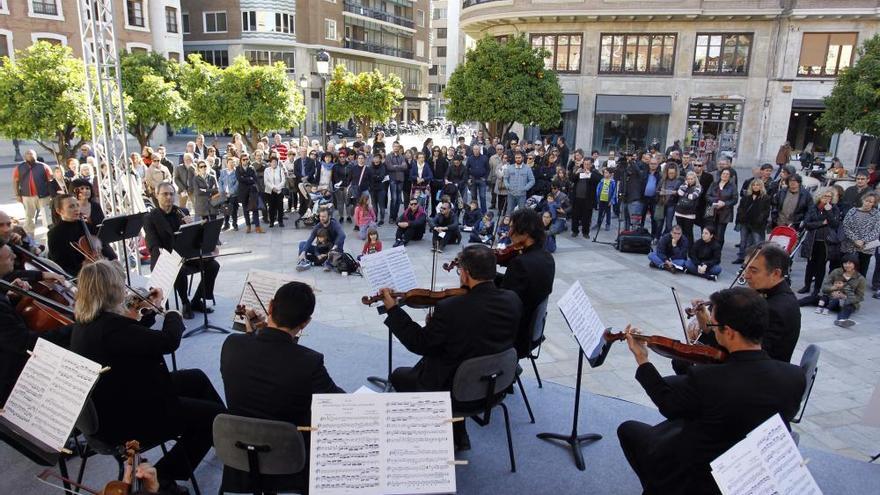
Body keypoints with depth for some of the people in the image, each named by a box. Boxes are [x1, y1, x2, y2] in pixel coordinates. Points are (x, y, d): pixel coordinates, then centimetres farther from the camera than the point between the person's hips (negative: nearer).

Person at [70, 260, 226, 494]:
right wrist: (173, 315, -10)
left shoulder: (86, 322, 0)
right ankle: (164, 475, 9)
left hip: (112, 404, 11)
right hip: (126, 419, -10)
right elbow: (169, 341, -30)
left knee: (197, 378, 20)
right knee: (213, 414, -2)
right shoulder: (110, 326, -32)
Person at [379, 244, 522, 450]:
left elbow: (419, 344, -16)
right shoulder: (513, 300, -12)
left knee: (398, 375, 20)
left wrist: (393, 308, -8)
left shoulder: (450, 308, -29)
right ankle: (458, 437, 33)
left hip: (455, 390, -5)